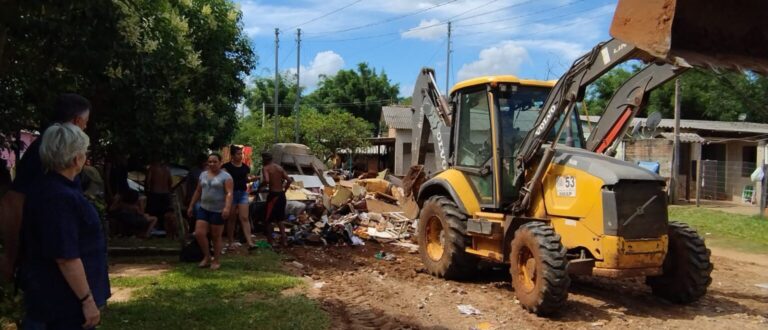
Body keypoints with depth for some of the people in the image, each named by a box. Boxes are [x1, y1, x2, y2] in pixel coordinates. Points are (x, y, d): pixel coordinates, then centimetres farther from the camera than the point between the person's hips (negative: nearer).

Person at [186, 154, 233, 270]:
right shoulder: (203, 175, 14)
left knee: (216, 236, 2)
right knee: (199, 233, -4)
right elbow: (198, 191, 20)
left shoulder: (225, 176, -6)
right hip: (203, 209, 5)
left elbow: (229, 193, -15)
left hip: (218, 211, -5)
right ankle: (207, 256, 15)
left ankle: (216, 261, 16)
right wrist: (191, 206, 18)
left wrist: (227, 207, -28)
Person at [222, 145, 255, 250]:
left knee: (244, 218, -5)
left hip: (243, 193, 3)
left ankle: (250, 242, -12)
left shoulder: (245, 167, 9)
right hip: (231, 193, -3)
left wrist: (250, 179, 0)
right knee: (231, 219, 7)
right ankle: (231, 242, 19)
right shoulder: (227, 166, -5)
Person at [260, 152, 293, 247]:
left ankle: (270, 240, 7)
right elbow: (289, 180, 6)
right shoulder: (279, 168, 12)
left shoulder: (265, 168, -7)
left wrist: (260, 186, -7)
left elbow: (266, 180, -25)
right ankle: (283, 239, 15)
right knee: (279, 219, 18)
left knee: (267, 219, 6)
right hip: (281, 195, 7)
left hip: (273, 195, -7)